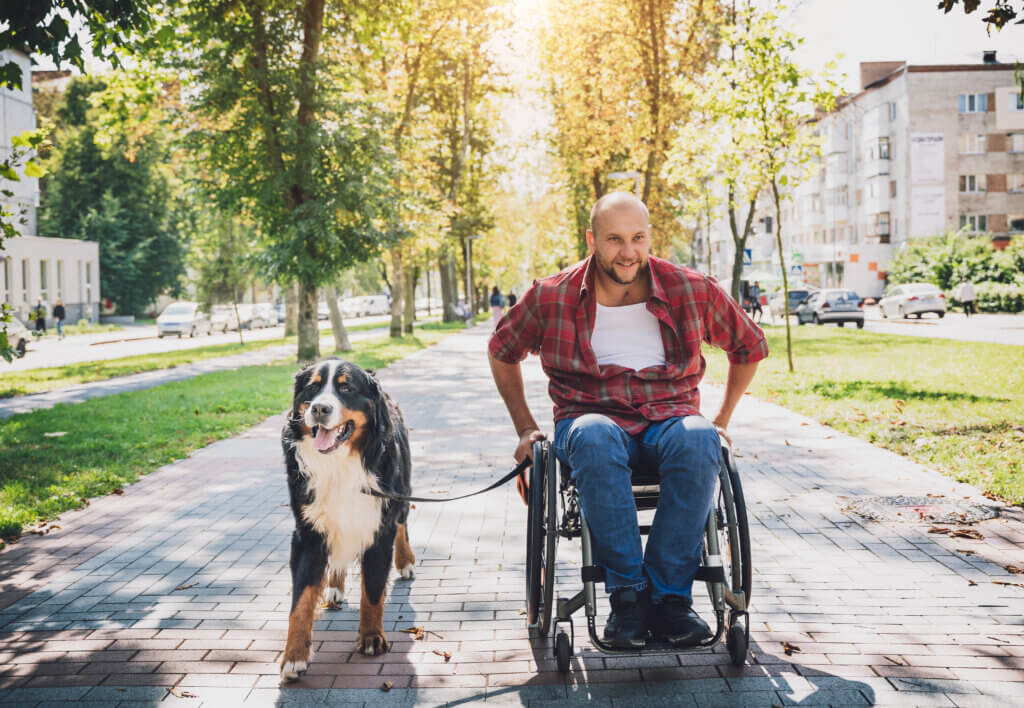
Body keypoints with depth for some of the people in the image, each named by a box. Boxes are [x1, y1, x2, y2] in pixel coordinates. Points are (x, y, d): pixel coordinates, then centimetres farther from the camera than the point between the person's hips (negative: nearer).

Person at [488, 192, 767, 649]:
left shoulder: (691, 290, 2)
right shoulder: (553, 297, 0)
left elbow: (750, 346, 18)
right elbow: (502, 352, 17)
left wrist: (721, 419, 13)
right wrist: (525, 427, 11)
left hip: (671, 417, 1)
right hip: (593, 418, -1)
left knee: (699, 440, -36)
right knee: (595, 440, -39)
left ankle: (669, 596, -28)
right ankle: (627, 593, -30)